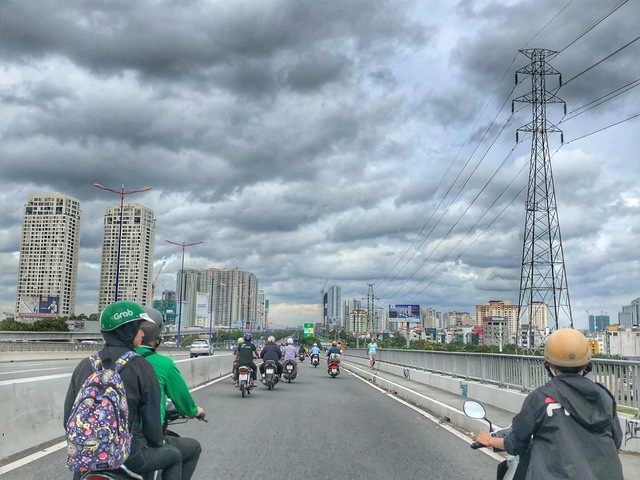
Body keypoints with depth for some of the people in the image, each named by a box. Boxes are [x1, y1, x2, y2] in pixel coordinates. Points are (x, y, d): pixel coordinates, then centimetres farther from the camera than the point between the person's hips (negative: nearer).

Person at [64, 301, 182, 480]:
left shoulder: (84, 365, 1)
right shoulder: (140, 366, -12)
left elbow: (69, 416, 4)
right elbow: (151, 416, -8)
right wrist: (157, 443, 11)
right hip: (128, 455, -5)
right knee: (173, 455, 23)